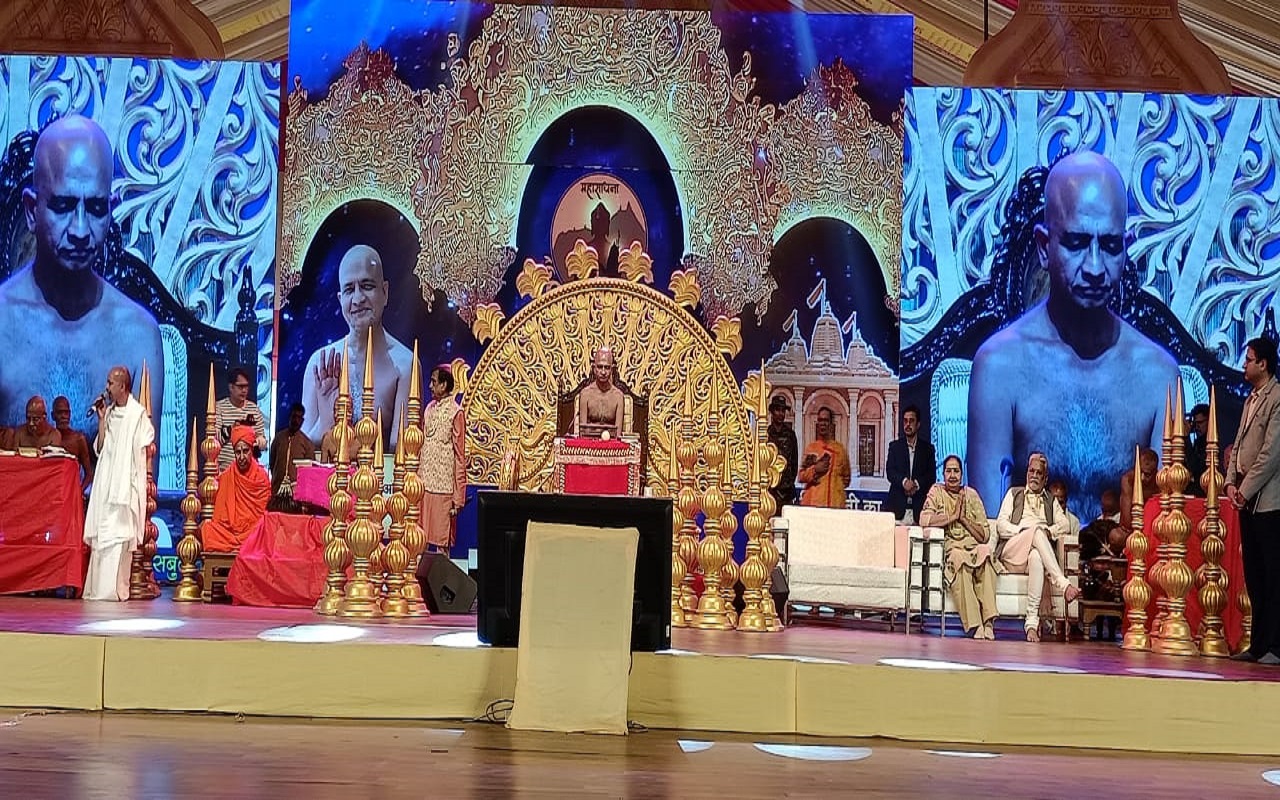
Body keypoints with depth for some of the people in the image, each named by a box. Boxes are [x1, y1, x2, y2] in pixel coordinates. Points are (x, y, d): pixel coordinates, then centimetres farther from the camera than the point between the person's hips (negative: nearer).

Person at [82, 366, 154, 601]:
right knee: (100, 535, 3)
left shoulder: (138, 414, -5)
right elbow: (99, 448, 8)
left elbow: (141, 449, -5)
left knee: (117, 534, -10)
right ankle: (98, 588, 6)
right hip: (104, 483, 6)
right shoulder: (109, 413, 12)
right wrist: (102, 420, 0)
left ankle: (114, 587, -10)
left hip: (124, 483, -6)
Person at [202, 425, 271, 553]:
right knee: (207, 529, -24)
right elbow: (220, 517, 8)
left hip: (254, 532, -1)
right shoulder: (226, 477, 5)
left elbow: (263, 515, 4)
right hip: (229, 531, 1)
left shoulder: (262, 477, 3)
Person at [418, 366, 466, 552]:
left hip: (443, 487, -6)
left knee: (441, 543, -1)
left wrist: (458, 498, -13)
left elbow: (460, 457, -9)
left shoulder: (455, 413, -8)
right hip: (424, 485, 6)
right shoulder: (429, 409, 13)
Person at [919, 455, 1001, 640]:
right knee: (958, 558, -37)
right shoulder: (937, 491, 11)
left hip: (974, 548, 2)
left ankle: (988, 622, -38)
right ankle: (975, 624, -40)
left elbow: (984, 536, 10)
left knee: (985, 551, -33)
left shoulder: (971, 495, 16)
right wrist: (953, 516, -5)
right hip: (950, 548, -2)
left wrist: (964, 518, -3)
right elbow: (924, 519, -8)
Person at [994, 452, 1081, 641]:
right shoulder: (1014, 493, 26)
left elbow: (1063, 524, 11)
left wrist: (1048, 531, -11)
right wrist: (1023, 531, -7)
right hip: (1012, 552, -1)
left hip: (1039, 552, 1)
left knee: (1036, 557, -41)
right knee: (1037, 531, -36)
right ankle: (1064, 585, -49)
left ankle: (1032, 621, -50)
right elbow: (1001, 525, 10)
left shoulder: (1051, 501, 31)